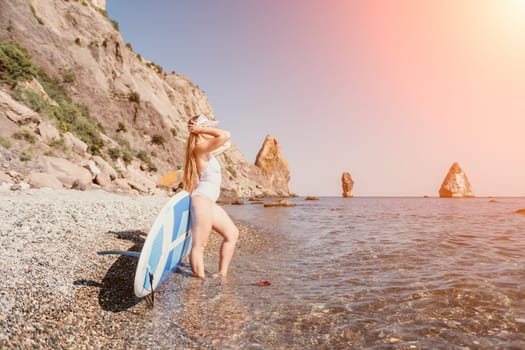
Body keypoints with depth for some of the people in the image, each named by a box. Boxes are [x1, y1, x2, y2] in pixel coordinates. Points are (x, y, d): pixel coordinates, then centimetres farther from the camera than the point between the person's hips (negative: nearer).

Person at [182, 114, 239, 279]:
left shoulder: (207, 151, 17)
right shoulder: (200, 148, -11)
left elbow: (226, 143, 30)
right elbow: (225, 135, -24)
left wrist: (202, 131, 19)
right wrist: (201, 129, -10)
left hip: (209, 202, 10)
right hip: (202, 199, -10)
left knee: (232, 234, 13)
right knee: (199, 244, -8)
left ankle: (221, 275, 18)